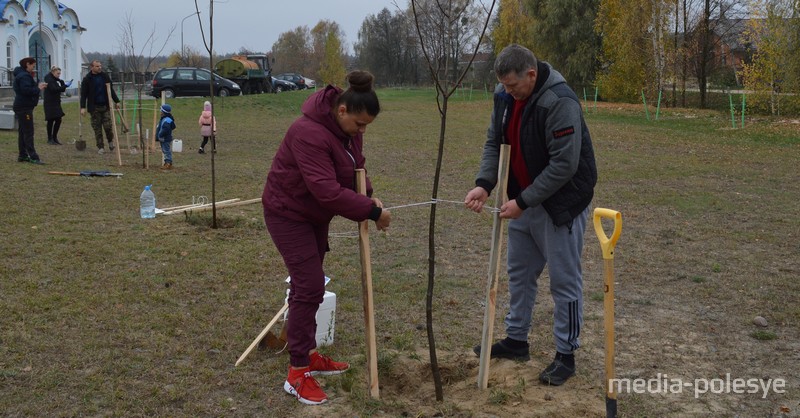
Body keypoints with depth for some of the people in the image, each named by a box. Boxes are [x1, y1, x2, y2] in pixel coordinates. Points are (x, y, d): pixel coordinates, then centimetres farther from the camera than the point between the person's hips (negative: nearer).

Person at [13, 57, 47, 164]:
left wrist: (37, 85, 5)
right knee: (28, 133, -12)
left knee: (23, 132, 14)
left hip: (22, 107, 11)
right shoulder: (24, 76, -15)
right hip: (24, 108, -11)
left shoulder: (23, 75, 18)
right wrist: (38, 88, -18)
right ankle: (33, 157, -14)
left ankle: (22, 155, 19)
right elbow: (26, 90, -28)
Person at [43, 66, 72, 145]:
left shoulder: (55, 80, 14)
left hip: (56, 103, 8)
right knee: (51, 121, -1)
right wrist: (65, 85, -29)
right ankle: (50, 139, 9)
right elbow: (54, 89, -26)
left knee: (58, 120, 5)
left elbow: (61, 90, 14)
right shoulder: (49, 80, -13)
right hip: (50, 104, -8)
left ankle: (54, 137, 17)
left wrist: (62, 82, -2)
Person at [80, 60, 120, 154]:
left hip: (105, 106, 2)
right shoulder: (87, 79, -2)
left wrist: (116, 101, 17)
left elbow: (111, 90, 17)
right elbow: (83, 94, -4)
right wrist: (83, 107, -12)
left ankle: (110, 141, 21)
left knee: (108, 126, -5)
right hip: (94, 107, -2)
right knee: (97, 128, 1)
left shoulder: (105, 76, 7)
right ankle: (100, 147, 9)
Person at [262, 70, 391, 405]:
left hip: (314, 214, 9)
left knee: (308, 283, 15)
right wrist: (372, 211, -31)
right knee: (309, 286, -12)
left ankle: (308, 354, 27)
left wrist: (369, 196, -12)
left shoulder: (348, 128, -3)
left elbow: (355, 166, 8)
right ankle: (298, 374, -5)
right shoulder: (310, 133, -32)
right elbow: (327, 190, -36)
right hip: (288, 213, -9)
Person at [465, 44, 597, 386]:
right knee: (519, 272, 17)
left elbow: (564, 165, -29)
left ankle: (566, 355, 14)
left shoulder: (559, 102, -27)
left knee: (564, 281, 2)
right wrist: (484, 184, -13)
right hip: (524, 199, 8)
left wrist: (523, 201, -25)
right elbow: (494, 143, 4)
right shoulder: (505, 97, -2)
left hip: (561, 204, -8)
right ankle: (516, 341, 32)